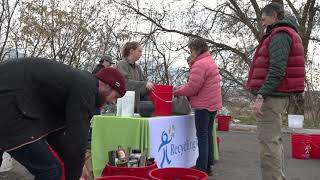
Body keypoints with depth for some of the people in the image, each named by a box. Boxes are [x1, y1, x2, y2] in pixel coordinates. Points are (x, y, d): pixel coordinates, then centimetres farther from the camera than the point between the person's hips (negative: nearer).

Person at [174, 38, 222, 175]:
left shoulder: (200, 64, -15)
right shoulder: (210, 61, 18)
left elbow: (192, 87, -18)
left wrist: (176, 92, -3)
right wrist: (181, 89, 8)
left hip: (204, 105, -10)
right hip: (213, 103, 10)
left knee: (202, 136, -4)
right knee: (208, 135, 14)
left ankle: (201, 169, 1)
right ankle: (208, 166, 22)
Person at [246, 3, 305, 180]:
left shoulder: (279, 35, -9)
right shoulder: (285, 34, 23)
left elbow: (276, 70, -21)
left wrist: (260, 96, -25)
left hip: (272, 96, -11)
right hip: (278, 95, 11)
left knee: (268, 142, -11)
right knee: (274, 141, 14)